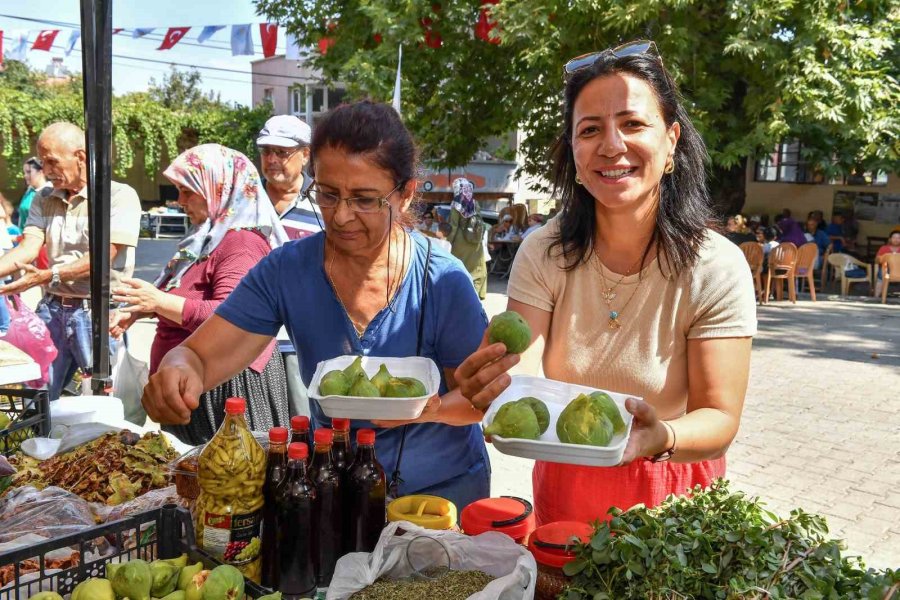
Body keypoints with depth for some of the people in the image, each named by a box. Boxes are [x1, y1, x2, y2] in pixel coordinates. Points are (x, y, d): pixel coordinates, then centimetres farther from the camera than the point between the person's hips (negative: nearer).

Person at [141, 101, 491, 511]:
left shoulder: (443, 282, -14)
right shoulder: (287, 271, -8)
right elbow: (199, 356, -10)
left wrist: (432, 409, -28)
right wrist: (179, 372, -33)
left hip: (442, 488, -1)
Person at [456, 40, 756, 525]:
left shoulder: (716, 268, -21)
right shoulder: (543, 253, -15)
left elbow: (719, 418, -21)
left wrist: (660, 437, -43)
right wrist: (495, 385, -45)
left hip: (671, 497, -2)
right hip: (563, 489, 2)